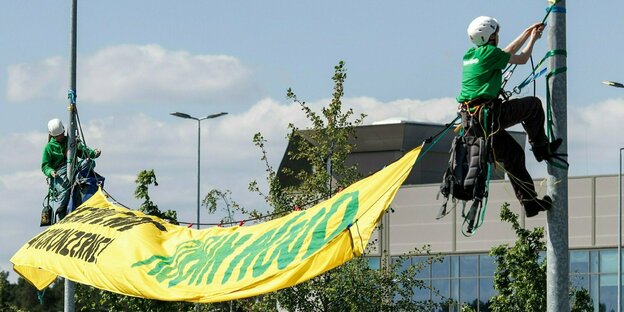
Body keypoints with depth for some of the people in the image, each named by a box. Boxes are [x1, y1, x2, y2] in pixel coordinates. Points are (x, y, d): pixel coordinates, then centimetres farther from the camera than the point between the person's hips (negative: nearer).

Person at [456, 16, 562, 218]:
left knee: (512, 154, 15)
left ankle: (529, 201, 15)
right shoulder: (490, 52, -8)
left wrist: (528, 32, 37)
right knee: (533, 105, 8)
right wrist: (533, 39, 23)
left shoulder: (469, 55, 19)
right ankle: (540, 147, 20)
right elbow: (522, 59, 5)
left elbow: (508, 52, 31)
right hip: (490, 113, -9)